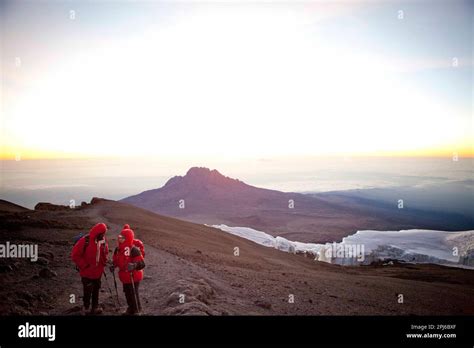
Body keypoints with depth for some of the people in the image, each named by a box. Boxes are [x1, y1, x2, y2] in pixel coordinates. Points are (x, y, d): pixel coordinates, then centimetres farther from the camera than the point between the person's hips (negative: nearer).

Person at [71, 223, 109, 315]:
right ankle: (86, 309, 27)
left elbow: (105, 252, 13)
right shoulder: (85, 241, -21)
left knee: (96, 290, 17)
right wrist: (84, 265, -15)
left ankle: (95, 307, 34)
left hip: (98, 272, 5)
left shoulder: (103, 241, -4)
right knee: (88, 291, 8)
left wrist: (104, 262, -1)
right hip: (87, 272, -5)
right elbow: (75, 255, -16)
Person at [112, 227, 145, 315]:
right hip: (125, 277, 8)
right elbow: (117, 260, 18)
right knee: (127, 293, 22)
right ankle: (131, 309, 42)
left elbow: (142, 264, -30)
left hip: (133, 277, -8)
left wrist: (134, 265, -49)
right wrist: (114, 266, 0)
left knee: (133, 294, 2)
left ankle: (136, 311, 21)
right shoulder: (118, 249, 0)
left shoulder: (134, 250, -26)